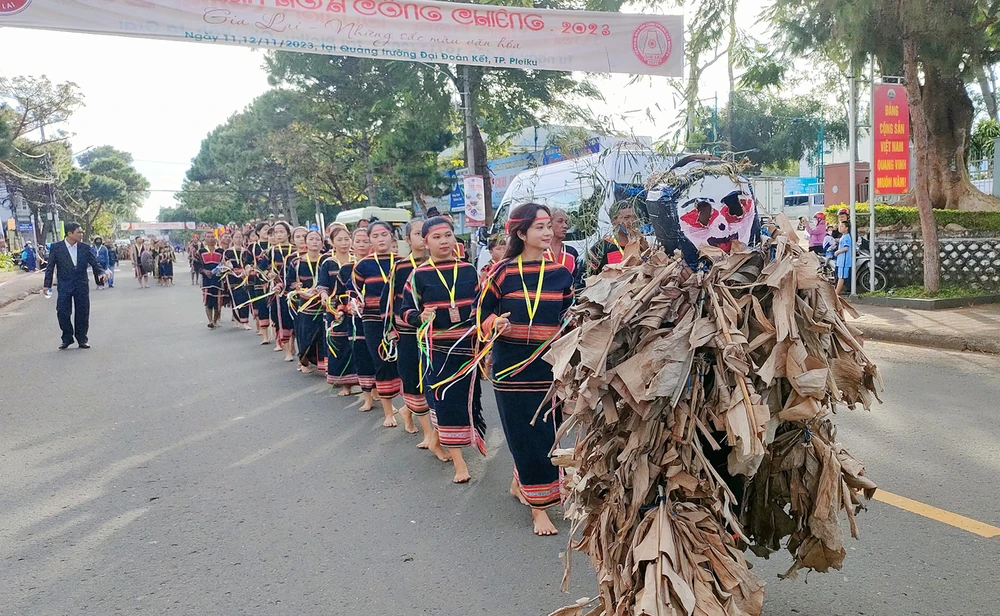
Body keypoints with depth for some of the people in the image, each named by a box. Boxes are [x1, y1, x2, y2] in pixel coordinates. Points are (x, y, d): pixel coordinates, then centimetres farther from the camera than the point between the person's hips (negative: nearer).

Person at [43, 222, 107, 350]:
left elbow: (94, 263, 6)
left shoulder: (85, 247, 3)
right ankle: (67, 338, 13)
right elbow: (50, 267, 1)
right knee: (63, 313, -3)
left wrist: (101, 273, -14)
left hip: (81, 286, 2)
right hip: (64, 285, -2)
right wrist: (47, 284, -3)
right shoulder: (56, 247, -1)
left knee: (82, 313, 5)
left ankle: (82, 339, 17)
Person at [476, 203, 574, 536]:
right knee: (528, 437, 2)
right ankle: (538, 507, 14)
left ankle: (519, 483, 37)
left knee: (545, 432, 12)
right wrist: (496, 325, -16)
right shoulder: (502, 272, -3)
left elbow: (570, 321, 10)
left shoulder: (561, 273, 5)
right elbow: (483, 314, 3)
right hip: (512, 368, -3)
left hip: (550, 367, 3)